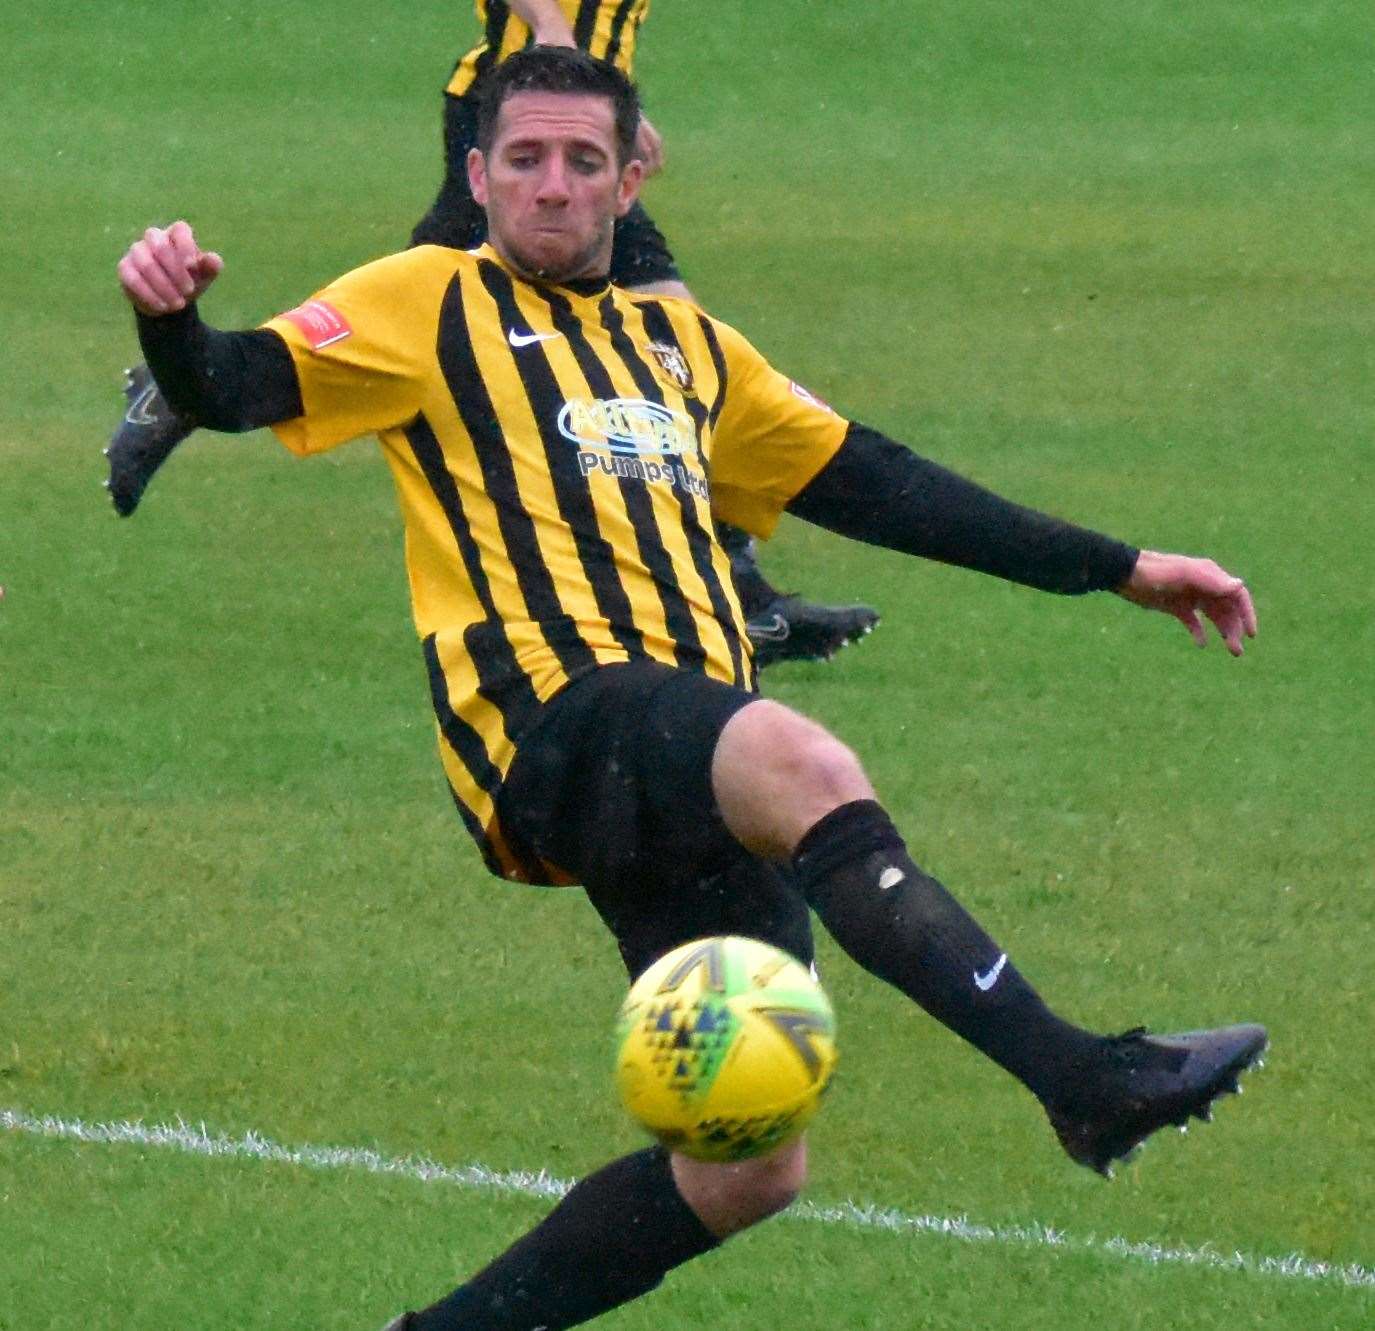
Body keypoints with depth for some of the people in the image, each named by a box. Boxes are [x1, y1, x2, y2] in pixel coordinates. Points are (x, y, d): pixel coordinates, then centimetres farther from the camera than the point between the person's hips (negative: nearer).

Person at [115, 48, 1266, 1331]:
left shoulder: (684, 344, 28)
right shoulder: (432, 305, 11)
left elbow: (876, 486, 31)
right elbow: (231, 390, -1)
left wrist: (1121, 570, 29)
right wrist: (167, 317, -25)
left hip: (702, 772, 7)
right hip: (560, 729, -7)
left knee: (744, 1171, 0)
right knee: (807, 767, -37)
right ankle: (1081, 1078, -49)